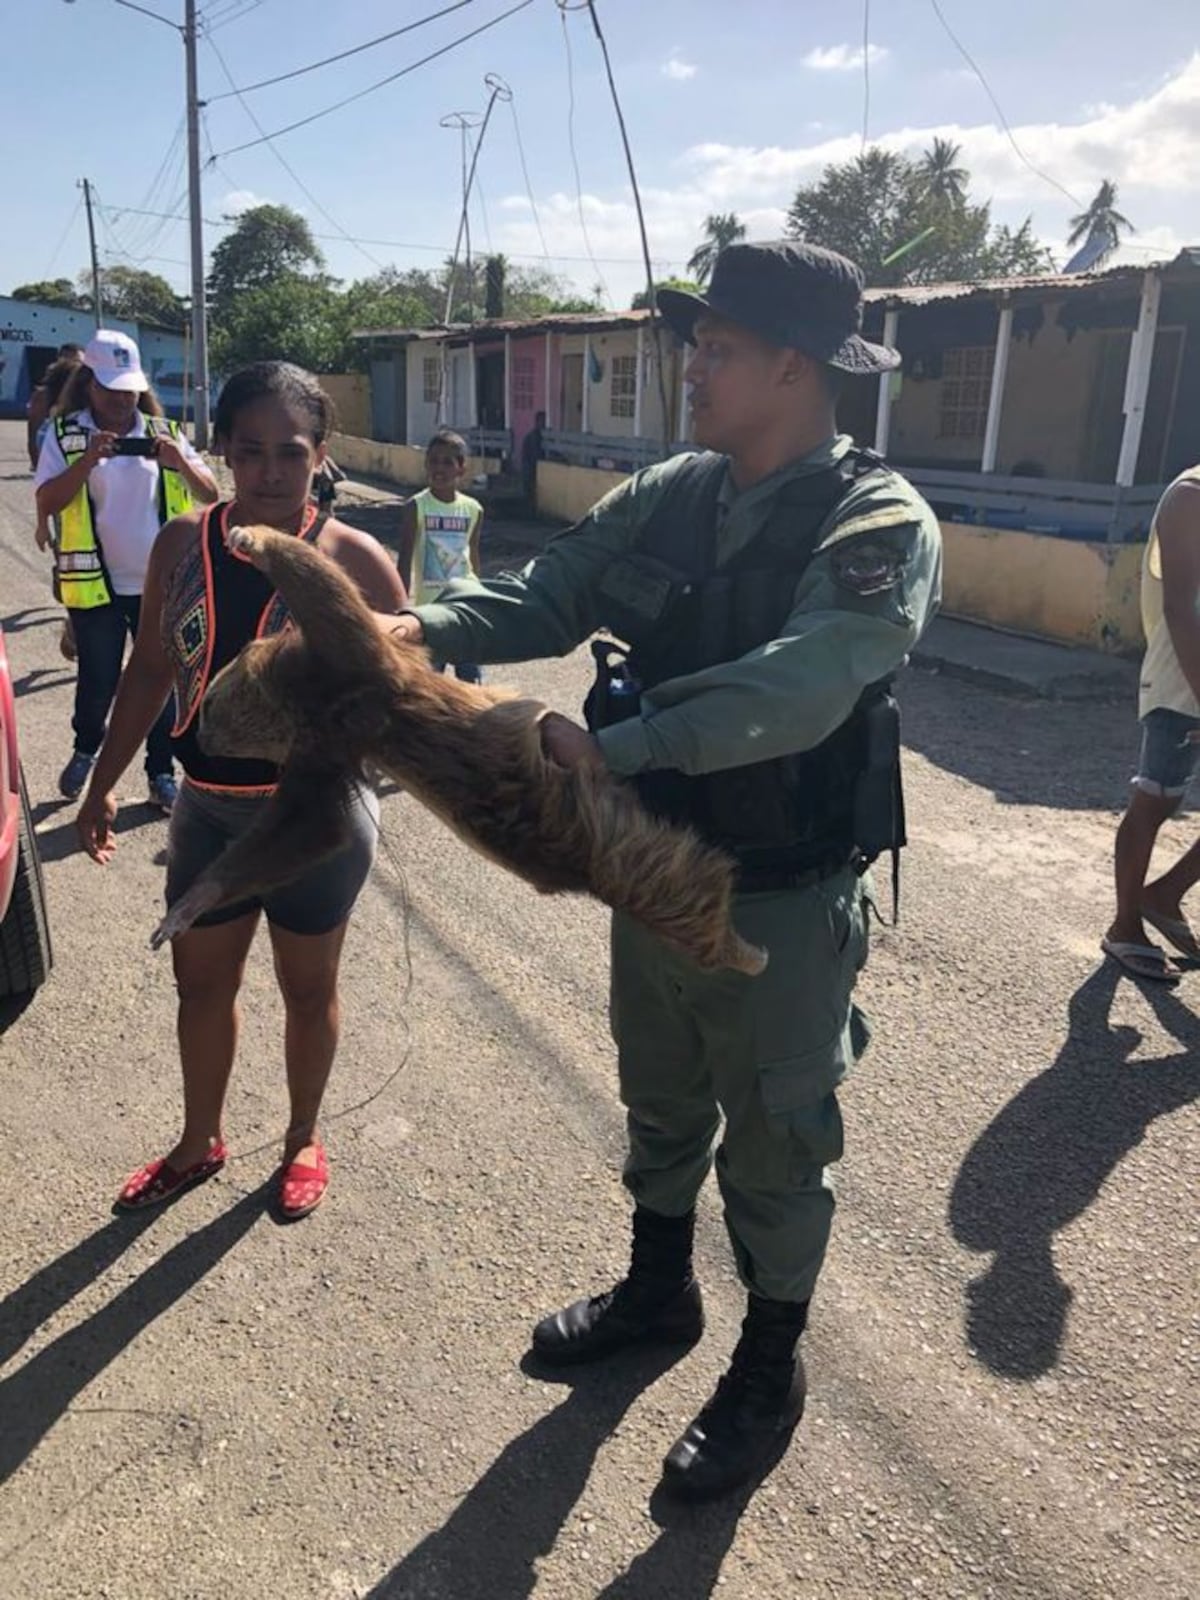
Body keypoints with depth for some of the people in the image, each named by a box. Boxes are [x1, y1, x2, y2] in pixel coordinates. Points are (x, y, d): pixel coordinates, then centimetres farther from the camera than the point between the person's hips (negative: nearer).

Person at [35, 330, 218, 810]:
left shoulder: (162, 431, 4)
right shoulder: (64, 434, -2)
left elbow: (210, 493, -1)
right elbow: (45, 504, -12)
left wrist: (181, 461, -21)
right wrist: (88, 460, -24)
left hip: (160, 582, 2)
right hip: (96, 584, -1)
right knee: (98, 681, 7)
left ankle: (161, 774, 20)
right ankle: (84, 751, 36)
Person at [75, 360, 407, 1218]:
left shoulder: (354, 560, -14)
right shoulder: (183, 543, -3)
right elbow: (151, 668, 7)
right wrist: (104, 783, 10)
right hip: (207, 808, 4)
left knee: (307, 986, 15)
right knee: (201, 981, 19)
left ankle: (304, 1140, 39)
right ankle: (201, 1141, 43)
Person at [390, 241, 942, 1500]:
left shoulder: (880, 527, -20)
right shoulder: (670, 496, -1)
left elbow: (792, 692, -34)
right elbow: (549, 594, 0)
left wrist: (610, 743, -37)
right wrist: (428, 627, -17)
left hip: (783, 906, -6)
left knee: (774, 1147, 13)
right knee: (658, 1105, 24)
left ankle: (769, 1372, 39)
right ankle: (657, 1290, 51)